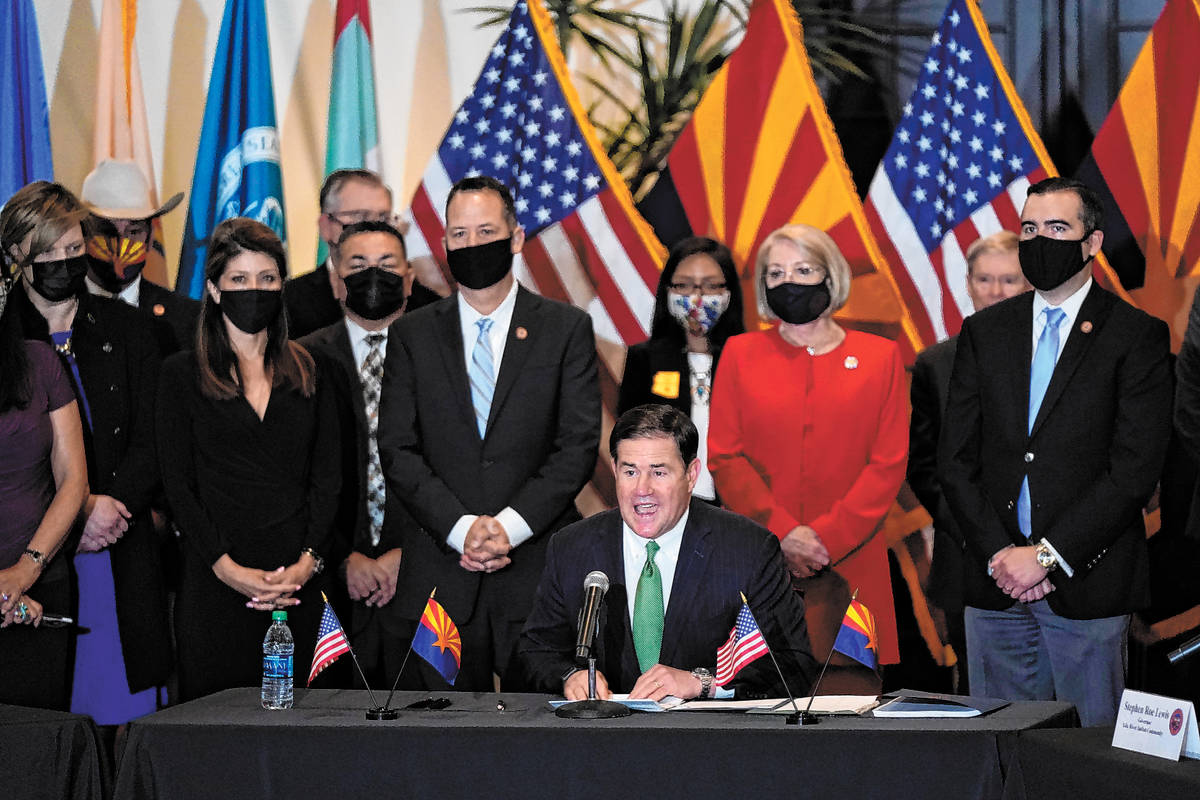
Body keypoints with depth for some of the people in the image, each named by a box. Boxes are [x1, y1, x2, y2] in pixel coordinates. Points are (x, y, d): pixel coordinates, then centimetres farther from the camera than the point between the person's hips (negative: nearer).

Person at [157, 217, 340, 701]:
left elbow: (326, 477, 8)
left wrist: (309, 561, -8)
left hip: (296, 583, 2)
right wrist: (228, 568, -13)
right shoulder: (183, 375, 5)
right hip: (215, 584, -2)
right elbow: (178, 486, -1)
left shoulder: (306, 373, 13)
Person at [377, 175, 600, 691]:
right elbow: (398, 452, 3)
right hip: (441, 582, 1)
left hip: (539, 575, -1)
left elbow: (579, 446, -1)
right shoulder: (413, 336, 10)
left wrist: (509, 526, -12)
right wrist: (461, 528, -11)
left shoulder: (566, 329, 6)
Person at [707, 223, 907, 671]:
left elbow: (889, 463, 3)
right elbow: (724, 456, 4)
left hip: (850, 562, 0)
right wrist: (783, 533, -10)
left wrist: (827, 539, -9)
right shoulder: (740, 353, 11)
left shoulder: (879, 357, 10)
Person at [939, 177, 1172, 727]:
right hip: (994, 586, 4)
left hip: (1087, 584, -3)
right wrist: (997, 554, -5)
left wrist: (1046, 554, -13)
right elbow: (955, 459, 9)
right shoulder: (984, 332, 12)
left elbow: (1135, 469, -9)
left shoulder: (1136, 336, -1)